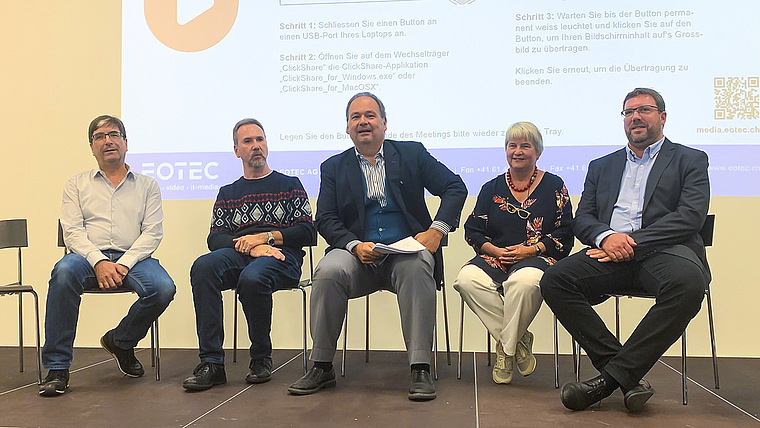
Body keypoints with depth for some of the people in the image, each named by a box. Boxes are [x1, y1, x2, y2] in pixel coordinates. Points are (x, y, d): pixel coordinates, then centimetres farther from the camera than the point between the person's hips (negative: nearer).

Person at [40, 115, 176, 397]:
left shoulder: (147, 185, 17)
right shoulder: (77, 184, 18)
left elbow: (153, 232, 4)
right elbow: (72, 231, 4)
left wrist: (123, 264, -13)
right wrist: (99, 261, -16)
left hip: (133, 257, 0)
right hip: (88, 256, 0)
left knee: (163, 288, -30)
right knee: (63, 272, -35)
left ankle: (121, 341, 2)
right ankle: (57, 368, -24)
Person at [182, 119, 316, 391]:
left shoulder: (289, 185, 19)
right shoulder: (228, 193, 26)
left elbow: (307, 232, 7)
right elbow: (215, 238, 11)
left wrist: (264, 237, -5)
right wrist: (250, 246, -10)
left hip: (281, 256, -3)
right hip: (238, 255, 3)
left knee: (252, 278, -37)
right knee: (203, 267, -31)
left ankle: (261, 359, -13)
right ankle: (211, 363, -30)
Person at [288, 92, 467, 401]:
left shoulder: (412, 153, 12)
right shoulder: (333, 167, 14)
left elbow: (455, 187, 8)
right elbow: (325, 220, 6)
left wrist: (437, 230, -8)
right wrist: (355, 246, -14)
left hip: (406, 251, -1)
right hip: (358, 255, 1)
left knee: (417, 268, -35)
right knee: (329, 270, -30)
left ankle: (420, 370, -28)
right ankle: (321, 367, -16)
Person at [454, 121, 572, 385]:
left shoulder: (554, 186, 11)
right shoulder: (492, 188, 18)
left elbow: (564, 235, 4)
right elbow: (472, 230, 11)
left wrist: (530, 250, -11)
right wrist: (495, 250, -8)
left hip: (538, 258, -3)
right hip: (495, 258, 3)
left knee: (523, 281, -41)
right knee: (467, 279, -32)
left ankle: (506, 349, -15)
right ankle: (519, 339, -17)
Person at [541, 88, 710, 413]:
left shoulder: (690, 160, 15)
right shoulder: (601, 166, 26)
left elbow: (691, 216, -2)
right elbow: (582, 219, 16)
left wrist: (632, 242, -14)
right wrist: (605, 236, -9)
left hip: (663, 250, -3)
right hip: (611, 254, 3)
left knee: (688, 283, -38)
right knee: (554, 280, -25)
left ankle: (612, 376, -26)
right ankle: (628, 378, -21)